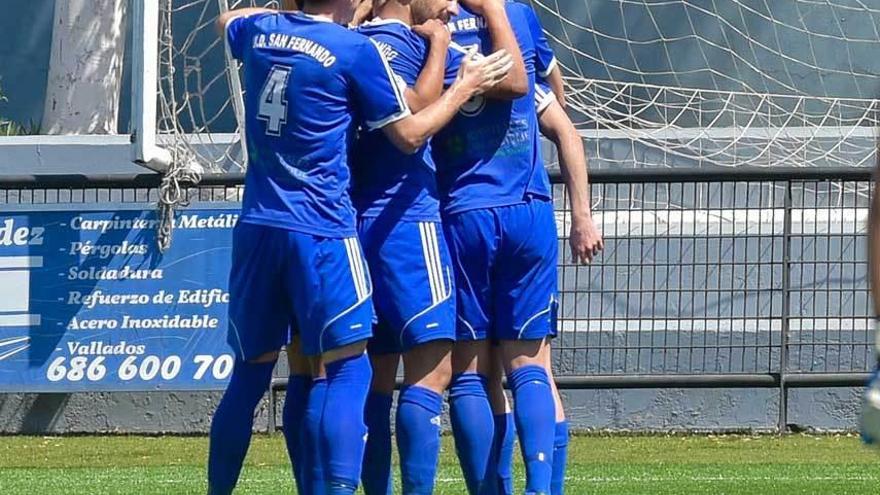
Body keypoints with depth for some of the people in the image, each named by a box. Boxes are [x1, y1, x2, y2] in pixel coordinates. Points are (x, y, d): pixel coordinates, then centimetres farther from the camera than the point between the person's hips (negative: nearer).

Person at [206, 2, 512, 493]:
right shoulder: (356, 50, -8)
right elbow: (409, 134, 1)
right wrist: (465, 88, 13)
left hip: (257, 227, 6)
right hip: (321, 231, -6)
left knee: (251, 371, 13)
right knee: (346, 370, -4)